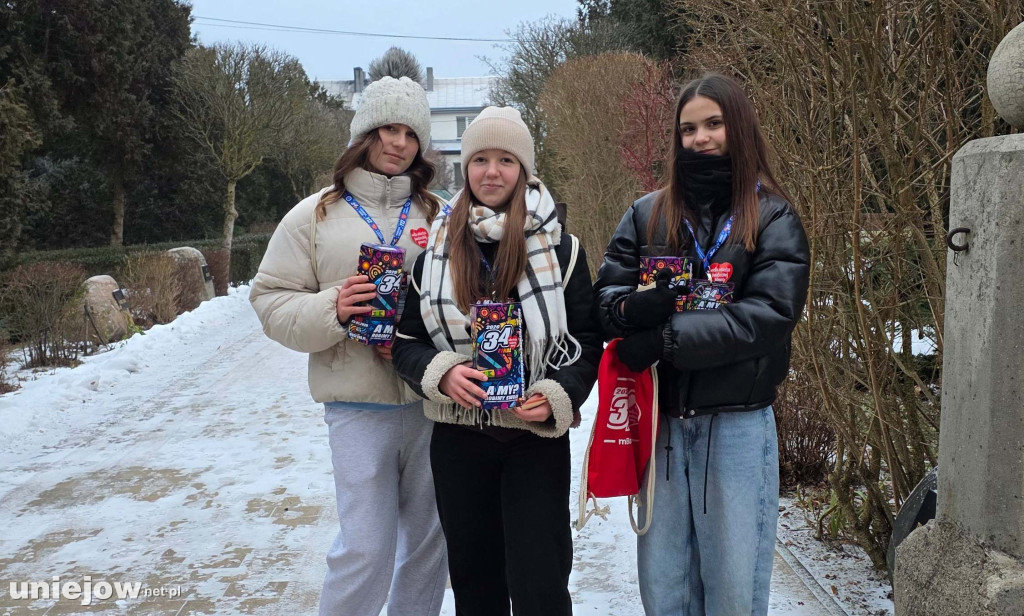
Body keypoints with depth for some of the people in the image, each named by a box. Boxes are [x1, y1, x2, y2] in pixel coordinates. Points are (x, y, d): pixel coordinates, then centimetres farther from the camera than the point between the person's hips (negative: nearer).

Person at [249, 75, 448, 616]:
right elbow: (271, 300, 3)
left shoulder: (438, 216, 8)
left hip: (433, 403, 3)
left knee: (430, 542, 14)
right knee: (365, 551, -2)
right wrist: (332, 310, -15)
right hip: (358, 408, -2)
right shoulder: (316, 216, 4)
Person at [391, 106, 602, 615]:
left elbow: (587, 340, 0)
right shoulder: (436, 246, 3)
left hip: (537, 436, -2)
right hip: (457, 436, 2)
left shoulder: (559, 247, -2)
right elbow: (405, 340, 4)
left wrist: (557, 396, -17)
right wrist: (441, 373, -16)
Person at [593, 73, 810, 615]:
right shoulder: (646, 215, 8)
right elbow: (604, 294, 5)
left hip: (738, 424, -2)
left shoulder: (773, 218, -1)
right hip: (661, 422, 3)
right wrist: (630, 308, -19)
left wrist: (666, 337, -20)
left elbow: (771, 313, -14)